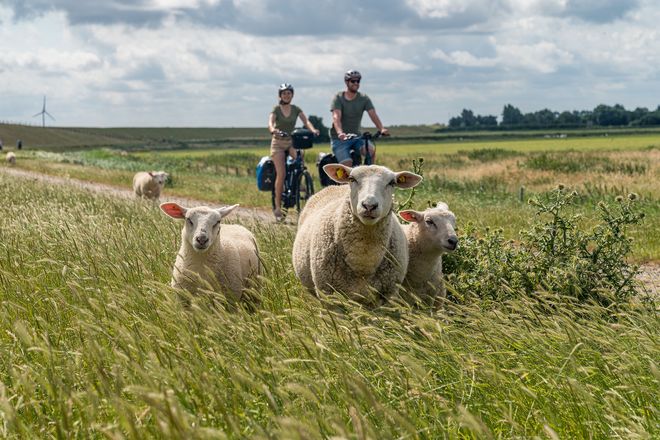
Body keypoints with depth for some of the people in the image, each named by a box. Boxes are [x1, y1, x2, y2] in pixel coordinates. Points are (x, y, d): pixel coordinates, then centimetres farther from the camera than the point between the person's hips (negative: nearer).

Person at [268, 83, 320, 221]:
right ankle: (278, 206, -7)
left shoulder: (296, 109, 3)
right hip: (278, 143, -3)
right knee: (281, 174, -14)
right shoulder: (276, 109, -5)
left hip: (291, 142, 3)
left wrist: (313, 130, -32)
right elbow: (270, 123, -22)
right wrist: (273, 130, -45)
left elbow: (306, 121, -11)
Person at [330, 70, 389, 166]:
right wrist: (340, 133, -42)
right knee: (347, 164, -23)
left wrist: (382, 129, -32)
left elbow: (373, 115, -12)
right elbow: (336, 118, -23)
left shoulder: (364, 99, 0)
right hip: (339, 139, -3)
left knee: (371, 150, -26)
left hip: (356, 137, 3)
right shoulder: (338, 98, -9)